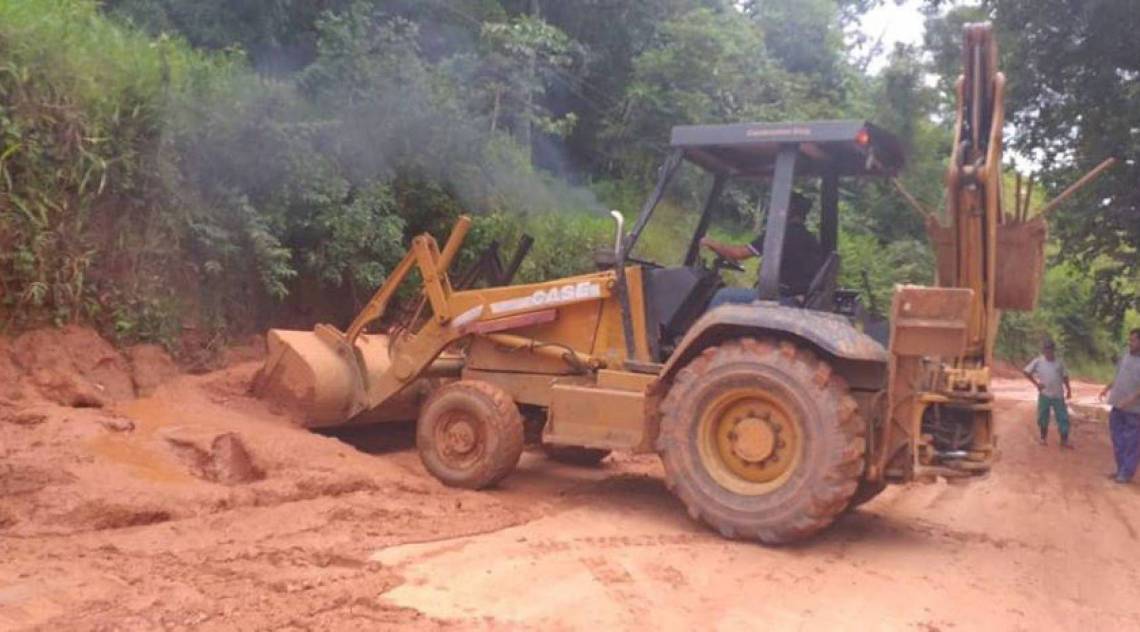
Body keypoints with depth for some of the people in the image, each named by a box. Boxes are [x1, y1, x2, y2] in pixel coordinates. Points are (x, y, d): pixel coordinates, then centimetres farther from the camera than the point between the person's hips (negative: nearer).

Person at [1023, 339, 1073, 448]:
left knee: (1063, 418, -1)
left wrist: (1068, 389, 6)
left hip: (1058, 395, 2)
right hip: (1044, 394, -2)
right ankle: (1043, 437, 24)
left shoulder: (1059, 363, 4)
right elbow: (1026, 371, -2)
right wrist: (1036, 383, -6)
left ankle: (1064, 440, 4)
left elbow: (1065, 376, 12)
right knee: (1043, 417, 6)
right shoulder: (1038, 361, -4)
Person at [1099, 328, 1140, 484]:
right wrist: (1107, 388, 10)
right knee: (1118, 440, 14)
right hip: (1117, 407, 7)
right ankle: (1121, 469, 26)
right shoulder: (1125, 357, 9)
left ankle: (1127, 473, 9)